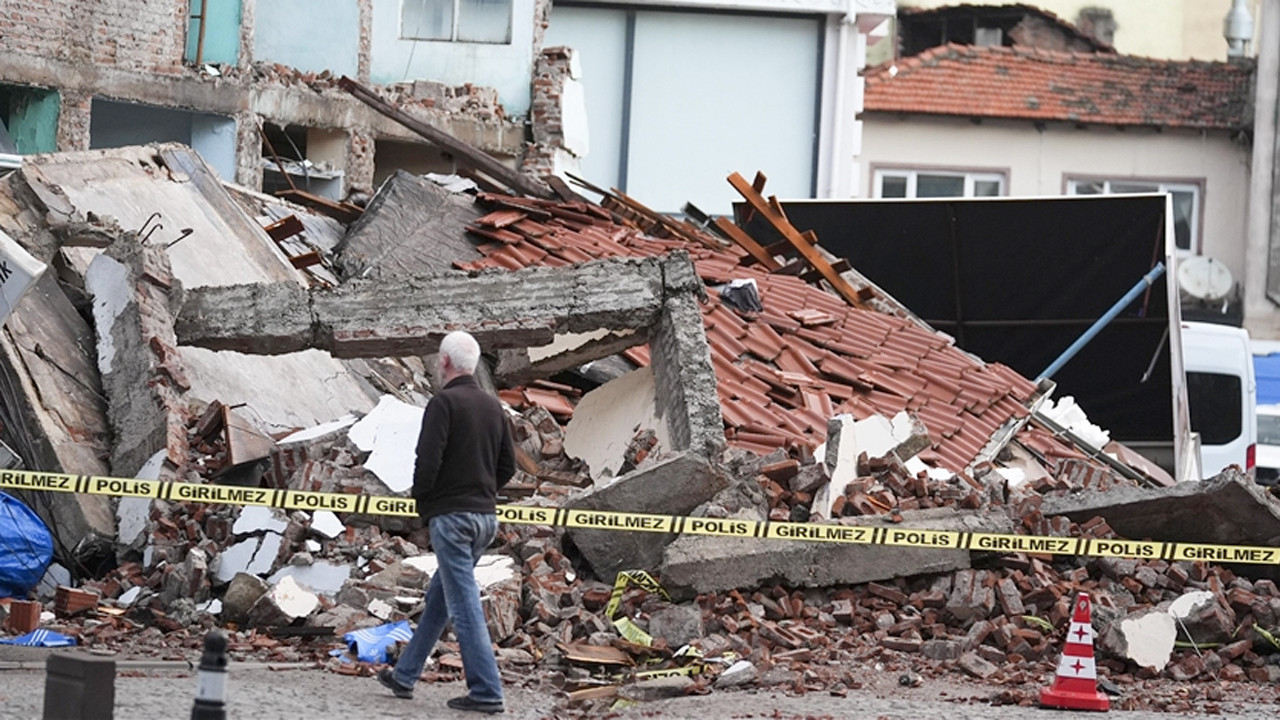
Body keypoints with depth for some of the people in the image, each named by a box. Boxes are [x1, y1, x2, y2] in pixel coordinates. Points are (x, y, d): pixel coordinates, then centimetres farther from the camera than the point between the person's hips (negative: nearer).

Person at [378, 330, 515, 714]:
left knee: (464, 604, -7)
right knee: (438, 597, 18)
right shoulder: (493, 406, 12)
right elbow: (508, 464, 14)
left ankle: (487, 691, -10)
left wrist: (421, 500, -1)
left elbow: (427, 462, -17)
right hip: (486, 516, 8)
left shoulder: (444, 402, -11)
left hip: (450, 514, -8)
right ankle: (405, 676, 27)